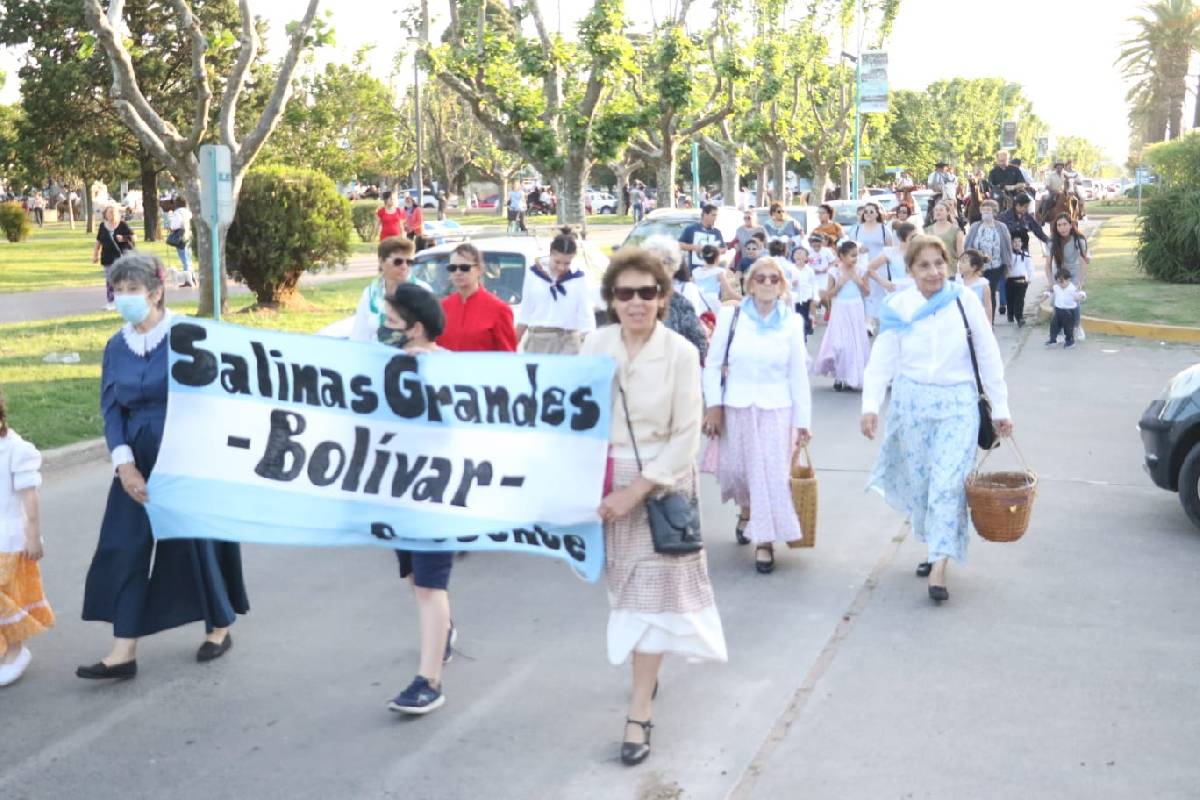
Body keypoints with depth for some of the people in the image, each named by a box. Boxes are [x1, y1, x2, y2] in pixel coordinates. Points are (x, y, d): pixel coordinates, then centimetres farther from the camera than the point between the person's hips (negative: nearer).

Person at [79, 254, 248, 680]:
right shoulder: (116, 347, 4)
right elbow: (111, 410, 4)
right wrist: (125, 464, -9)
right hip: (139, 463, 5)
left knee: (197, 541, 6)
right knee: (124, 549, 1)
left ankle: (219, 628, 27)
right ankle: (124, 652, 7)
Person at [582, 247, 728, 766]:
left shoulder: (680, 353, -12)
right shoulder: (596, 345, -3)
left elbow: (686, 436, -12)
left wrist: (636, 490, -16)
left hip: (661, 481, -3)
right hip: (607, 480, 3)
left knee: (654, 589, -1)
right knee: (626, 585, 12)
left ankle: (639, 714, 5)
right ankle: (646, 673, 37)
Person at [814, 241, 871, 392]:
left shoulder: (859, 271, 1)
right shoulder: (835, 272, -6)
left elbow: (867, 292, 7)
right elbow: (827, 295, -5)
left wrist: (860, 282, -10)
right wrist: (839, 284, -16)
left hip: (856, 312, 3)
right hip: (841, 312, -3)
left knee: (856, 343, 6)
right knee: (840, 344, -5)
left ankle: (852, 378, 16)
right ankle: (839, 377, 8)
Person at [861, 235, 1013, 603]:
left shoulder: (964, 300, -4)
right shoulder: (898, 307, -1)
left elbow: (988, 355, 1)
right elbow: (881, 359, -3)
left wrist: (1000, 407, 1)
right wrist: (870, 405, -15)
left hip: (957, 404, -2)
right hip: (911, 402, 2)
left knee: (948, 483, -9)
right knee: (919, 480, 9)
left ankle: (939, 567, -9)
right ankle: (934, 546, 29)